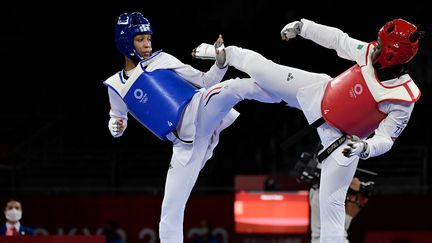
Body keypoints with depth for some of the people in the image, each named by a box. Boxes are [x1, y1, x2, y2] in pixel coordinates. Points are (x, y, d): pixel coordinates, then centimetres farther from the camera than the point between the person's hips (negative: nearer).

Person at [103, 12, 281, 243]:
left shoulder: (162, 60, 9)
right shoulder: (117, 86, 11)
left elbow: (205, 81, 9)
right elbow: (118, 119, 27)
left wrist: (220, 63, -11)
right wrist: (115, 126, 3)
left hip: (201, 111, -1)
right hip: (186, 143, 1)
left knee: (235, 87, -31)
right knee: (171, 209, -4)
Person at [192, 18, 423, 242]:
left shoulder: (402, 101, -32)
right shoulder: (369, 53, -23)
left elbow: (385, 139, -24)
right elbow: (338, 39, -7)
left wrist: (364, 148, -45)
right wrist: (301, 26, 2)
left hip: (344, 139, -4)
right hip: (320, 95, 4)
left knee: (332, 201, -6)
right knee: (263, 70, 11)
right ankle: (226, 54, 41)